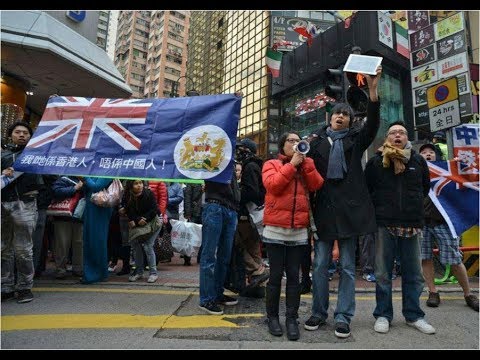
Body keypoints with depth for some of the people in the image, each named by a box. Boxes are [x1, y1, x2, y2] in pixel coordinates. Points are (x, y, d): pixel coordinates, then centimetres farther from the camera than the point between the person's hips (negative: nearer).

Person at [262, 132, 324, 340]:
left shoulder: (305, 166, 17)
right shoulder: (272, 164, 6)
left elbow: (316, 185, 0)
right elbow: (273, 185, -13)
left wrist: (305, 161, -4)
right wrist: (292, 164, -9)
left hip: (299, 231, 3)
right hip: (275, 230, -3)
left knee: (294, 276, 6)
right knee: (276, 275, 4)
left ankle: (292, 318, 14)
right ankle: (272, 316, 17)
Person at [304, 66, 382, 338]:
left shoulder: (356, 140, 12)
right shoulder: (317, 142, 12)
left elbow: (373, 123, -6)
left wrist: (373, 88, -17)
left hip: (350, 208, 0)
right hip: (323, 208, 1)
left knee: (347, 266, 6)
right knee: (320, 264, 5)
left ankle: (343, 317, 16)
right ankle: (319, 312, 20)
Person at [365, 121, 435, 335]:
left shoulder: (418, 161, 10)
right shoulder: (375, 162, 3)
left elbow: (425, 189, 21)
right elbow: (366, 190, 7)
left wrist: (414, 207, 13)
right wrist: (378, 208, 3)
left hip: (412, 225, 2)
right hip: (384, 225, -2)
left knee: (414, 273, 8)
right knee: (383, 274, 4)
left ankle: (413, 315, 22)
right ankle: (383, 315, 15)